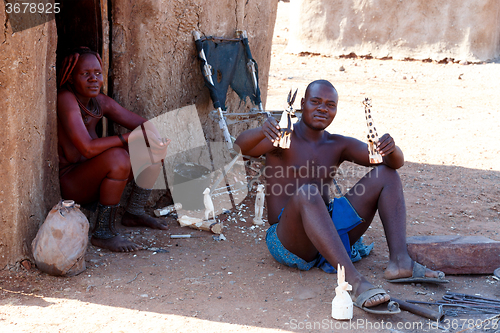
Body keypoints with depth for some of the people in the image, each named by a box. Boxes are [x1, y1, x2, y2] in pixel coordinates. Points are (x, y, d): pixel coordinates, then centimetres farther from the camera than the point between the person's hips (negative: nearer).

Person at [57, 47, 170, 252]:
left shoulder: (100, 101, 3)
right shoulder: (66, 99, -21)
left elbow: (144, 125, 7)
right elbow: (88, 148, -33)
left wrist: (156, 133, -17)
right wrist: (130, 138, -29)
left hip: (95, 177, 9)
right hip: (69, 182, -9)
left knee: (155, 147, 4)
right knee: (117, 157, -36)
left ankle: (134, 212, 13)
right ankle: (102, 233, -22)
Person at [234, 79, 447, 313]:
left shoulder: (339, 146, 12)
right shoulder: (283, 137, -2)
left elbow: (396, 162, 1)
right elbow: (242, 147, -24)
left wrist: (391, 148, -23)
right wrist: (261, 132, -46)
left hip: (332, 229, 6)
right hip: (288, 242, -6)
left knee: (386, 174, -1)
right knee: (306, 192, -37)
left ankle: (399, 261, -20)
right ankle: (355, 281, -49)